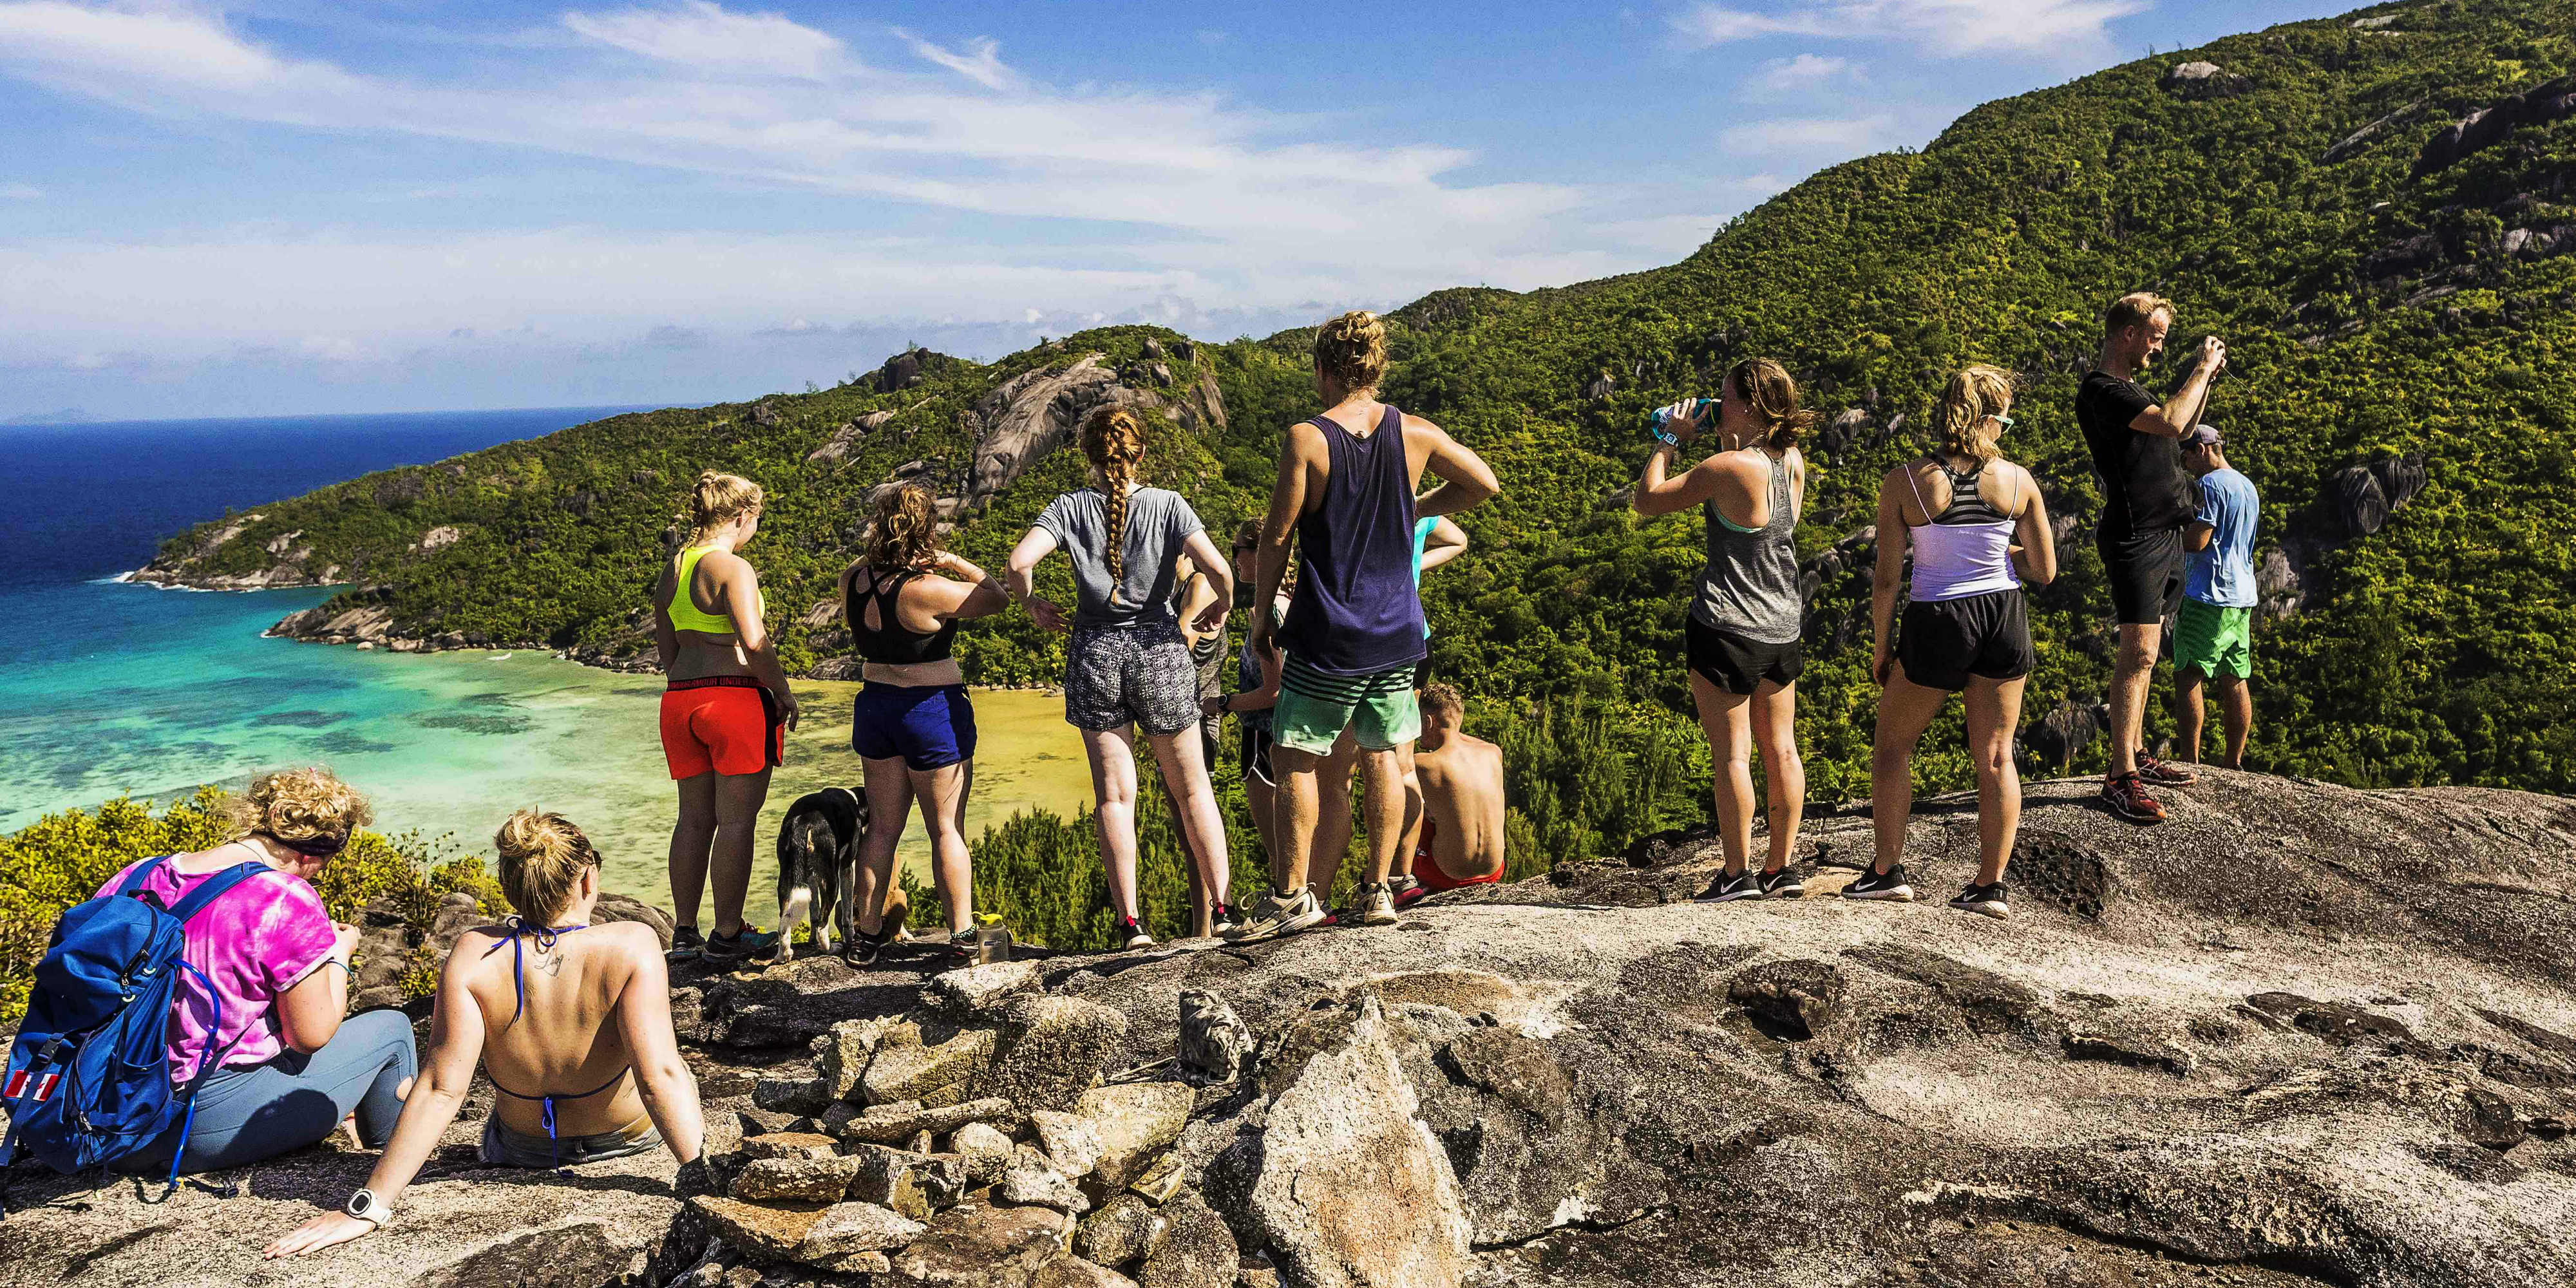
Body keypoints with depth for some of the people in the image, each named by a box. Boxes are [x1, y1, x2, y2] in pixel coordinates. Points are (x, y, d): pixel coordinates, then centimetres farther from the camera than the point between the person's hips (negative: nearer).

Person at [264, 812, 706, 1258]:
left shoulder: (476, 956, -25)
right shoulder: (632, 945, -31)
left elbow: (441, 1089, -26)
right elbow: (659, 1076, -35)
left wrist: (366, 1206, -22)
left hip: (525, 1147, 2)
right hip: (630, 1134, -2)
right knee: (678, 1070, 36)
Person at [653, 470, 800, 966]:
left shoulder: (673, 567, 14)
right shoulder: (733, 568, -12)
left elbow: (666, 647, 19)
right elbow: (754, 643, -22)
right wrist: (783, 691, -10)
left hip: (680, 700, 8)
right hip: (736, 698, -8)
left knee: (695, 818, 14)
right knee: (736, 819, -1)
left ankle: (684, 933, 20)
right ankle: (727, 936, 4)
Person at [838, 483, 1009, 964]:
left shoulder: (853, 579, -2)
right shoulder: (926, 589, -22)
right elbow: (997, 598, -10)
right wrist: (956, 563, -3)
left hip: (874, 704, 6)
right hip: (933, 709, -6)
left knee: (882, 827, 14)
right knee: (947, 830, 4)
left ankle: (867, 934, 20)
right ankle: (962, 934, 11)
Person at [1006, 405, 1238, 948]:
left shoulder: (1070, 507, -1)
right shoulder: (1168, 505, -4)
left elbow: (1019, 561, -14)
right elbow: (1217, 568, -15)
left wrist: (1033, 606, 5)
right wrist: (1222, 607, 5)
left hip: (1095, 650, 1)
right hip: (1159, 647, 0)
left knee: (1115, 795, 6)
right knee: (1191, 788, 12)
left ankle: (1129, 923, 5)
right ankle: (1222, 908, 15)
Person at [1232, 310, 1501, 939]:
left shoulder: (1306, 439, -12)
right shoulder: (1415, 433, 0)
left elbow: (1277, 534, -8)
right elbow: (1484, 484, 10)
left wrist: (1262, 611, 4)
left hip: (1328, 635, -4)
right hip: (1397, 629, 5)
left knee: (1294, 759, 7)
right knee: (1383, 756, 14)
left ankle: (1292, 895, 10)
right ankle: (1379, 890, 17)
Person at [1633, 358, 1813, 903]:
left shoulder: (1728, 467, -18)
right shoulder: (1792, 461, 3)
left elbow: (1647, 500, -10)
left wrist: (1670, 440, 0)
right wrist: (1726, 442, 13)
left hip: (1726, 627, -7)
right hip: (1783, 627, 7)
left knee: (1731, 754, 0)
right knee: (1780, 749, 12)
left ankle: (1738, 874, 5)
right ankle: (1781, 870, 20)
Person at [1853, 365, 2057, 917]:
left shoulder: (1904, 481, -9)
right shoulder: (2018, 480, -2)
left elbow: (1886, 580, -8)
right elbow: (2045, 571, 3)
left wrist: (1882, 646, 4)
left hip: (1936, 623, -2)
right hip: (2004, 617, 2)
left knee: (1892, 745, 16)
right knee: (1995, 755, 11)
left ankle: (1887, 870, 14)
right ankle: (1991, 886, 13)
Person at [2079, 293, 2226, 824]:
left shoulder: (2127, 387, 18)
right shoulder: (2100, 390, -14)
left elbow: (2179, 430, 32)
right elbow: (2171, 422, -26)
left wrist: (2207, 379, 20)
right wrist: (2203, 368, -13)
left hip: (2162, 532, 10)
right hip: (2135, 535, -10)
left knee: (2143, 652, 13)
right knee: (2139, 652, -13)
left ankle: (2137, 755, 21)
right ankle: (2121, 778, -13)